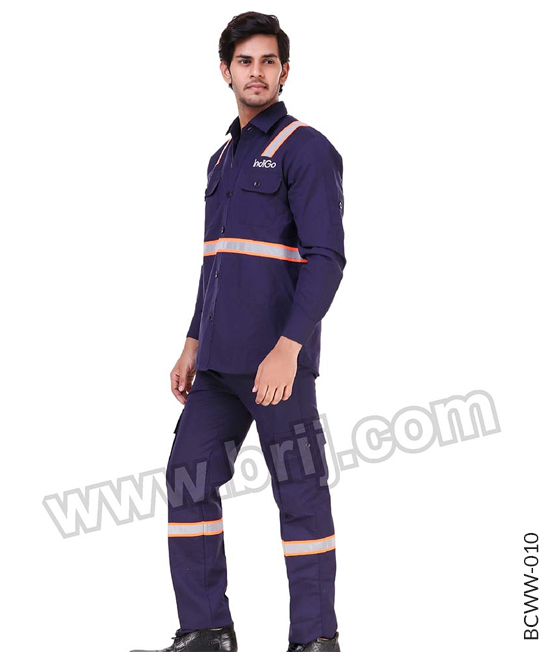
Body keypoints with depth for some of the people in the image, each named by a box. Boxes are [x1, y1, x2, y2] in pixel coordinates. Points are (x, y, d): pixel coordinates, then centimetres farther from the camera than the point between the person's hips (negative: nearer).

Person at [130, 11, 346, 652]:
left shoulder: (306, 149, -6)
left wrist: (288, 347, -24)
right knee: (188, 480, 6)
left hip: (279, 357, -8)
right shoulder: (224, 158, 19)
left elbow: (325, 258, -15)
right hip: (222, 359, 8)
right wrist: (193, 345, 19)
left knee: (300, 495, -2)